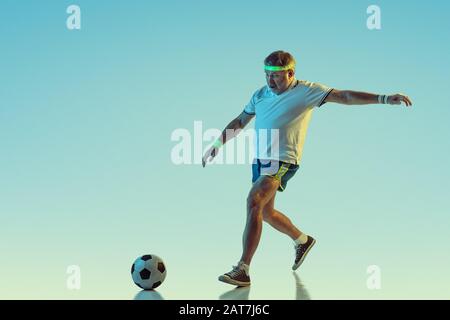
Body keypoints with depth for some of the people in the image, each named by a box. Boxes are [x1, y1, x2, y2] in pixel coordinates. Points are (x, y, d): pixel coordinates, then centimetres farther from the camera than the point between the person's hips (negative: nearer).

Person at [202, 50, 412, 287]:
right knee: (265, 212, 18)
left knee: (254, 202, -25)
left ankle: (243, 270, -25)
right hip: (259, 160, 8)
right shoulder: (260, 94, 11)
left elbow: (345, 96, -11)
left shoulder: (306, 91, -6)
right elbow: (240, 121, 24)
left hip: (283, 161, -8)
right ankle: (302, 240, 45)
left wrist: (384, 98, -19)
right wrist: (217, 144, 19)